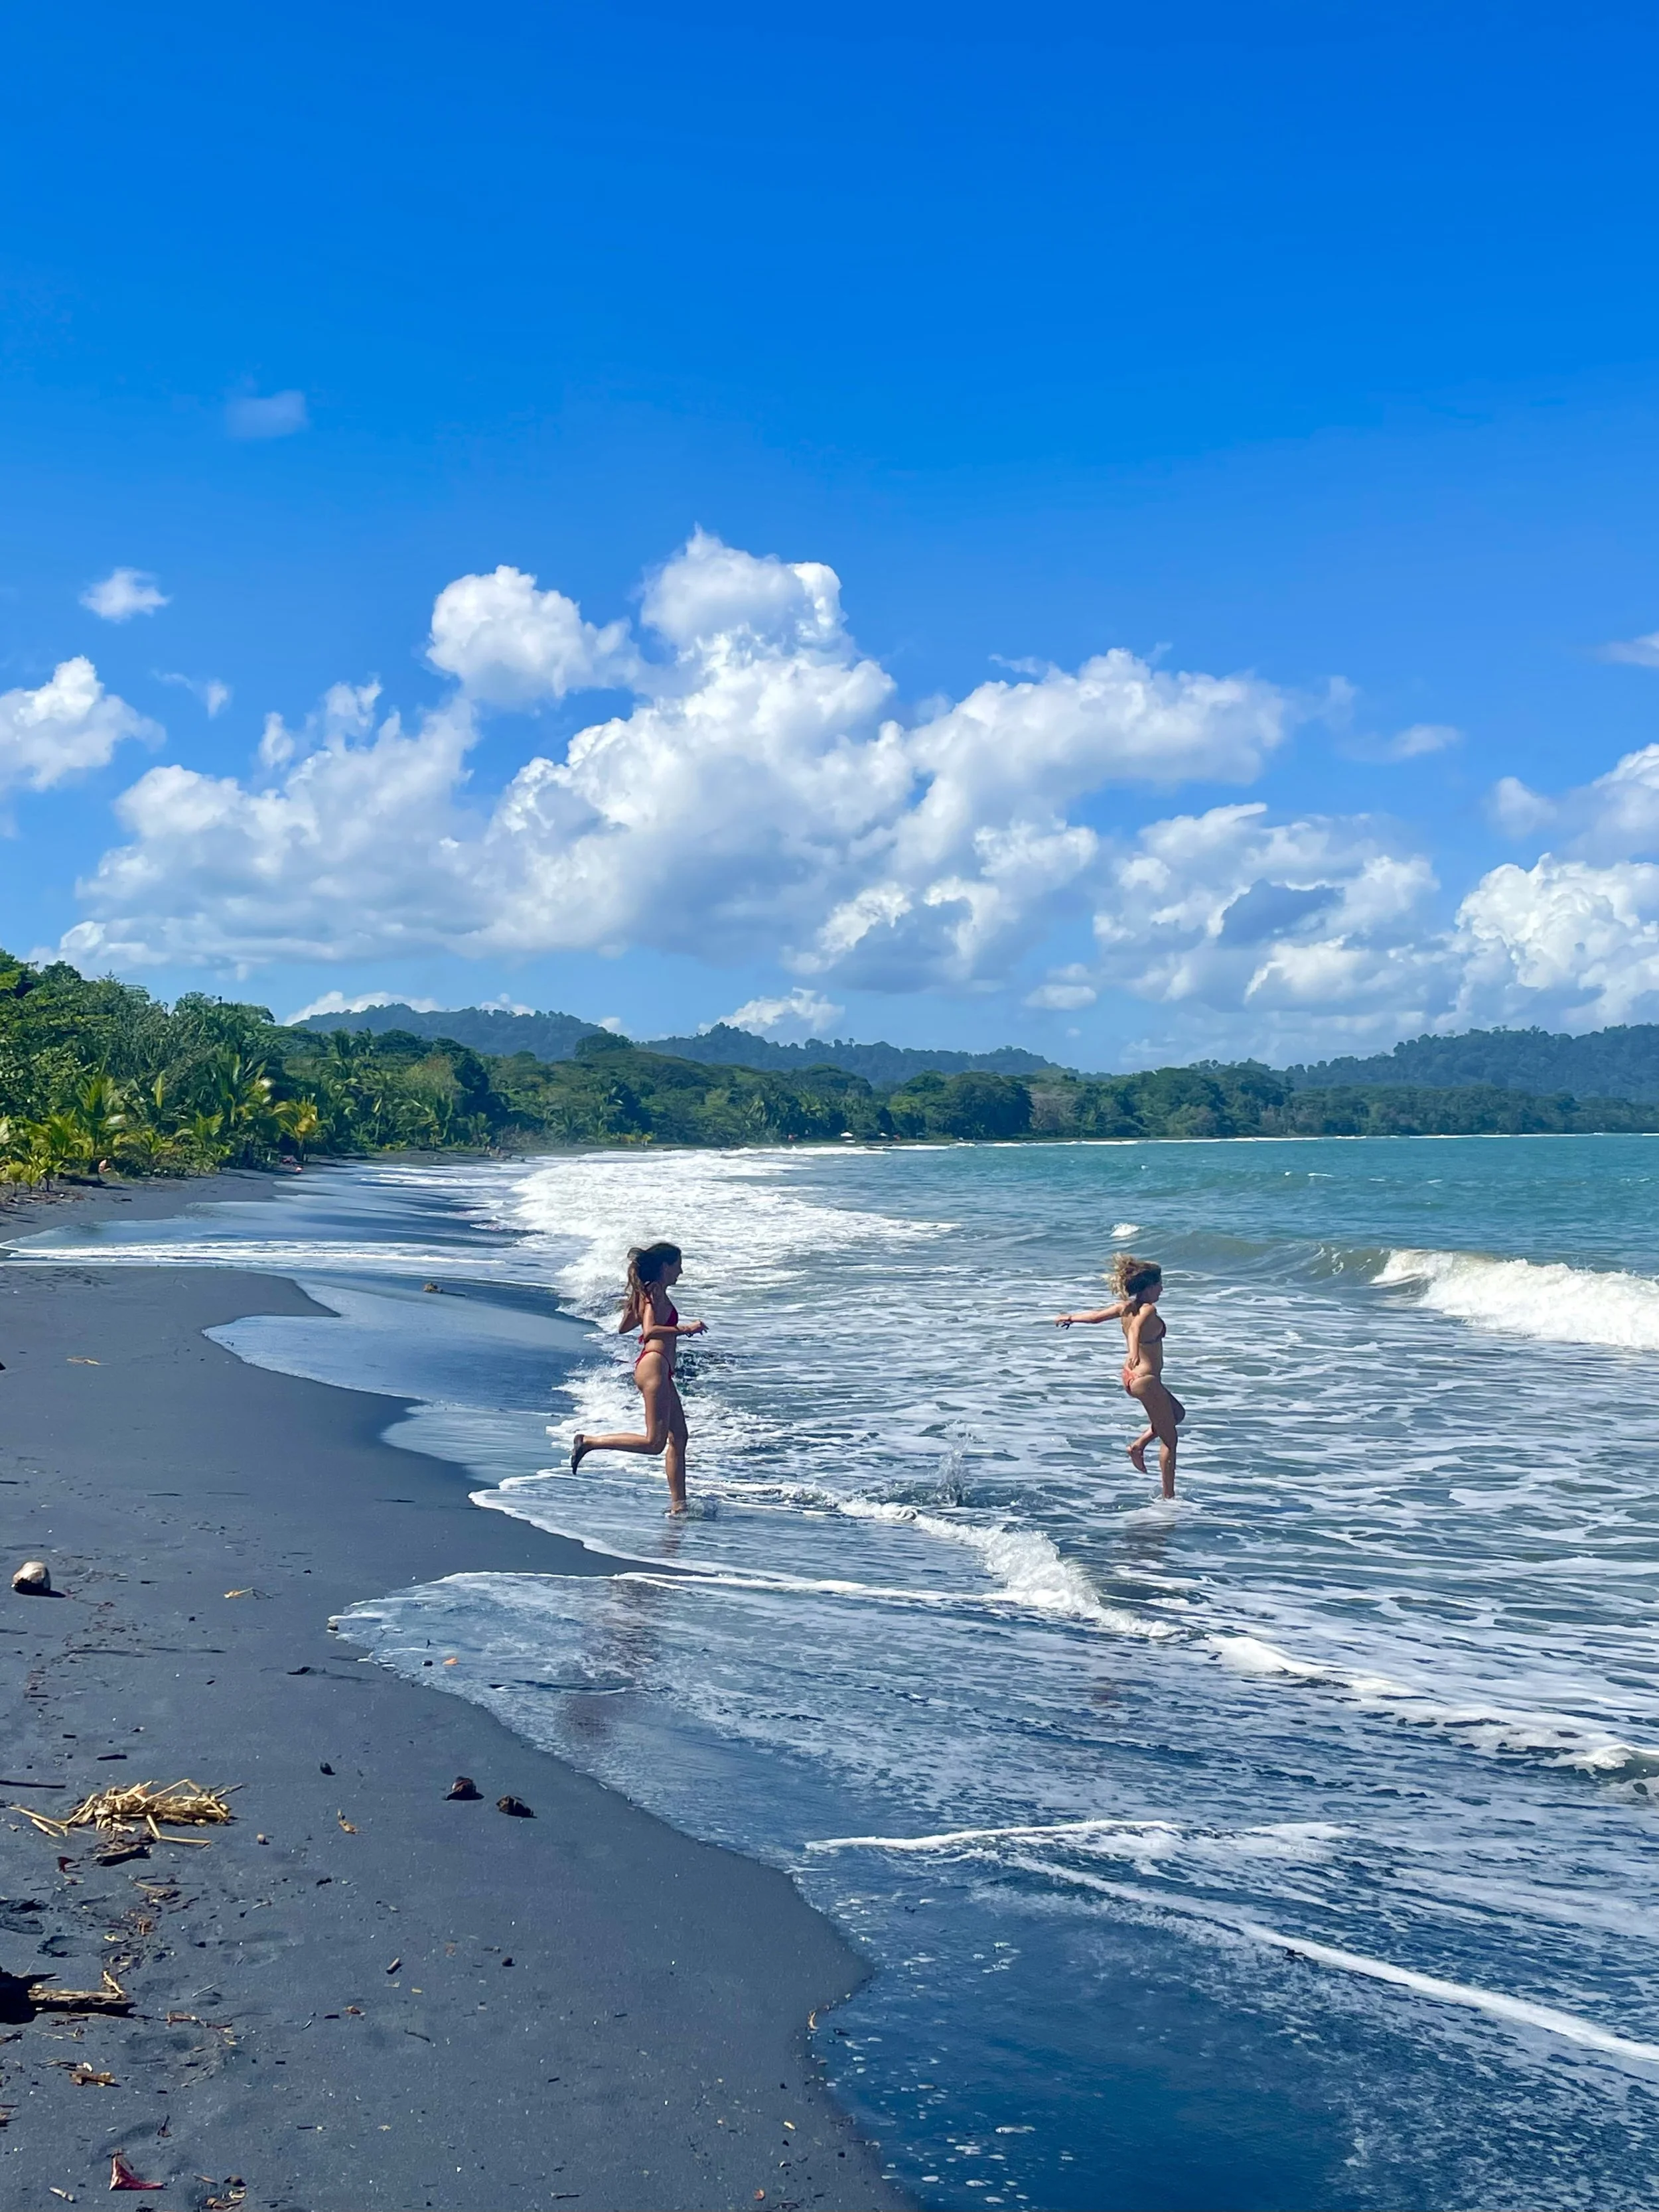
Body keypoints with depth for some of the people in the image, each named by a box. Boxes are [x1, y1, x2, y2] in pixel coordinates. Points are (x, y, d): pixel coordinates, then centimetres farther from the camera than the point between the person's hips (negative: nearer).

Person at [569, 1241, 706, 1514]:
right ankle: (589, 1442, -8)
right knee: (654, 1443, -13)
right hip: (654, 1366, -11)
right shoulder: (658, 1292, -8)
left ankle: (678, 1504, 7)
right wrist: (684, 1329, -25)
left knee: (678, 1437, 8)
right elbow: (650, 1331, -23)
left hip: (660, 1372, 11)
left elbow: (623, 1328, 25)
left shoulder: (647, 1293, 19)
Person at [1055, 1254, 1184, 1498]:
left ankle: (1139, 1445, 18)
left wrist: (1069, 1318, 34)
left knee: (1177, 1413, 29)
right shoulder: (1149, 1310, -20)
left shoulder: (1125, 1307, 2)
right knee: (1169, 1439, 1)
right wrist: (1134, 1352, -62)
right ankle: (1169, 1497, 4)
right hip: (1146, 1379, -9)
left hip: (1130, 1377, 9)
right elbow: (1136, 1328, -43)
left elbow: (1095, 1316, 16)